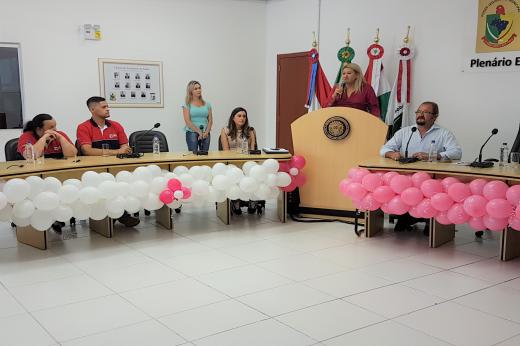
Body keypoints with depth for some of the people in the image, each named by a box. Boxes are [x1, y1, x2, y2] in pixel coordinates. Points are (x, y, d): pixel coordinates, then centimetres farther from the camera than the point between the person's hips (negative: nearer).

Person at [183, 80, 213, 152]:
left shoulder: (207, 104, 13)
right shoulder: (187, 105, 3)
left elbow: (210, 120, 8)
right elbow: (187, 121, -7)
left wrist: (206, 132, -9)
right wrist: (199, 132, -15)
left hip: (205, 134, 3)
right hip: (192, 133, -3)